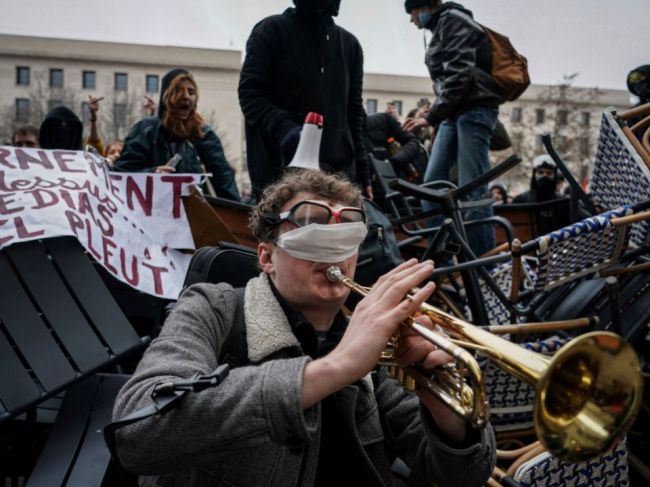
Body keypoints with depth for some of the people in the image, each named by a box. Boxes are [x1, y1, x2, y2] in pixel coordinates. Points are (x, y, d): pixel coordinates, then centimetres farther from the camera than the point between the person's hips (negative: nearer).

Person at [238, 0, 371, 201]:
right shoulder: (271, 30, 4)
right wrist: (284, 127, -23)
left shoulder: (350, 44, 19)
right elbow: (250, 93, -4)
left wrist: (362, 169, 11)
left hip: (339, 173, 4)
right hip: (280, 171, -4)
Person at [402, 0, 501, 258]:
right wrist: (436, 118, 20)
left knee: (472, 189, -12)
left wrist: (432, 116, -19)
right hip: (455, 113, 10)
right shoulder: (441, 27, 24)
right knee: (432, 182, 1)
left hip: (474, 110, -10)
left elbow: (459, 75, -16)